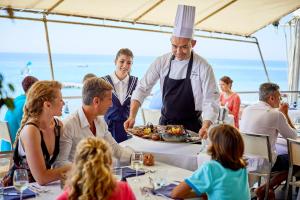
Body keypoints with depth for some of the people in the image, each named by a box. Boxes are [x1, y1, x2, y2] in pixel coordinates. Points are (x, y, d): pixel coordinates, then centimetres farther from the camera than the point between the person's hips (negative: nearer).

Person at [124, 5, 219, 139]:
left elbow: (211, 101, -15)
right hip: (165, 123, 3)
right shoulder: (162, 62, -5)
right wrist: (132, 116, -16)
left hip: (191, 126, -3)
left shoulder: (203, 67, -14)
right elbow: (142, 88, -3)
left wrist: (205, 126, -32)